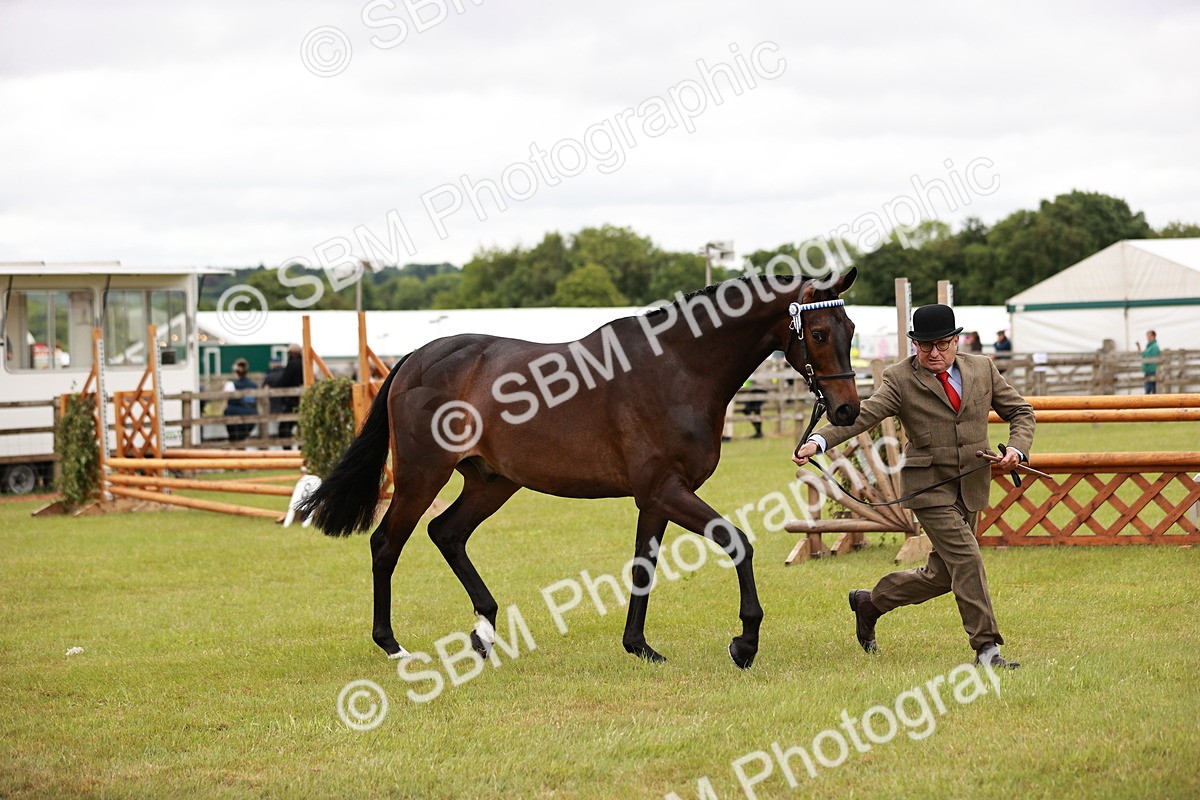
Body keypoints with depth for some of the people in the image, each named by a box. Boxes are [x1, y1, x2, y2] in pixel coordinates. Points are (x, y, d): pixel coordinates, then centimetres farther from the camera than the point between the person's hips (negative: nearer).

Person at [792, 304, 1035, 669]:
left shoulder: (983, 369, 6)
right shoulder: (901, 379, -7)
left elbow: (1020, 411, 12)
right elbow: (863, 415, -17)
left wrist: (1017, 448, -8)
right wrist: (819, 441, -33)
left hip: (971, 486, 5)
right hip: (929, 485, -5)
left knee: (942, 575, 10)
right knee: (966, 560, -16)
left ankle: (870, 602, 31)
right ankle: (986, 648, -9)